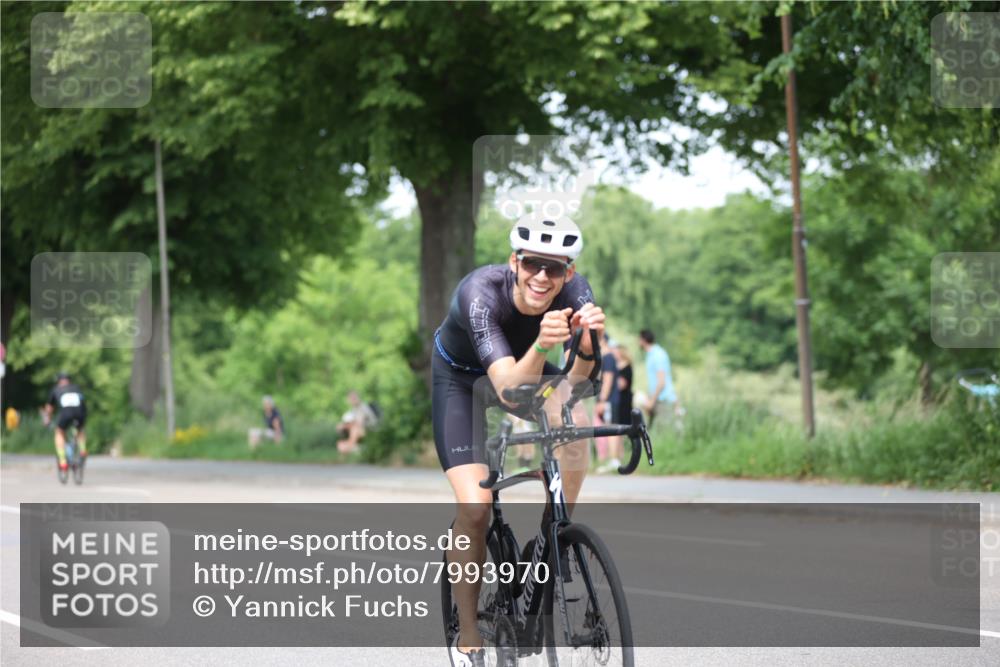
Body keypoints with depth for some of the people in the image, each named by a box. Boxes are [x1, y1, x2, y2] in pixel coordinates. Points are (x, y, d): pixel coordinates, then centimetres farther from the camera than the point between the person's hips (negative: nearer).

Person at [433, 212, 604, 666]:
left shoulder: (575, 292, -28)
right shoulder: (482, 292, -38)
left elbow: (575, 384, -35)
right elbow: (509, 388, -47)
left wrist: (587, 345, -56)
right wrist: (542, 344, -65)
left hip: (524, 366, 3)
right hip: (460, 377, -3)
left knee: (571, 421, -32)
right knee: (475, 507, -17)